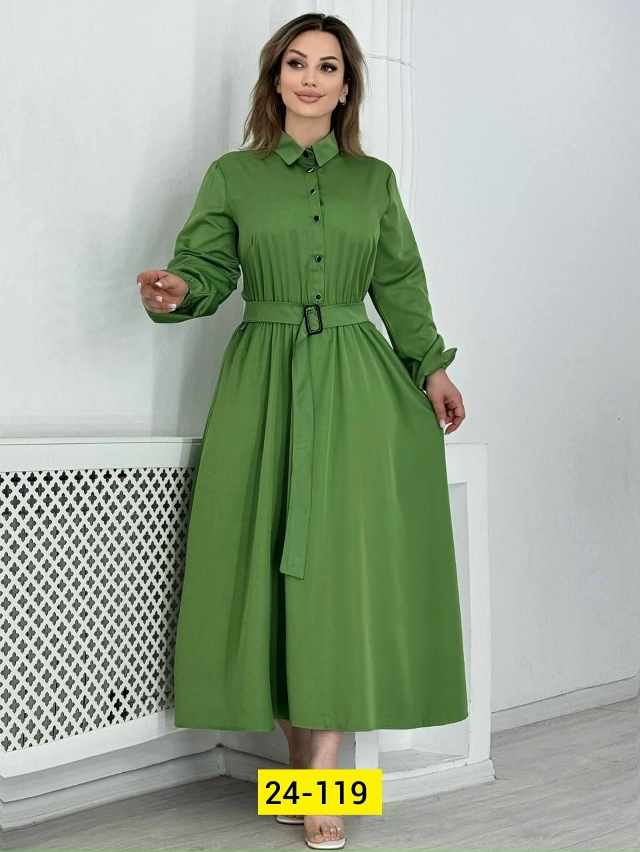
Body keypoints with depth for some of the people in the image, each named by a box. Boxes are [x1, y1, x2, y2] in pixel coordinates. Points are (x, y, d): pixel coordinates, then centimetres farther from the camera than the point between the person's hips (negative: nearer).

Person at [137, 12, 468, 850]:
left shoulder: (375, 178, 13)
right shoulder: (232, 175, 8)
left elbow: (400, 284, 16)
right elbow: (206, 266, 2)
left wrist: (431, 367, 10)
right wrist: (177, 292, -19)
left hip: (356, 381, 1)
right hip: (265, 379, 0)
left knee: (343, 555, -7)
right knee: (270, 557, -2)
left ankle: (321, 779, -2)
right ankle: (303, 751, 14)